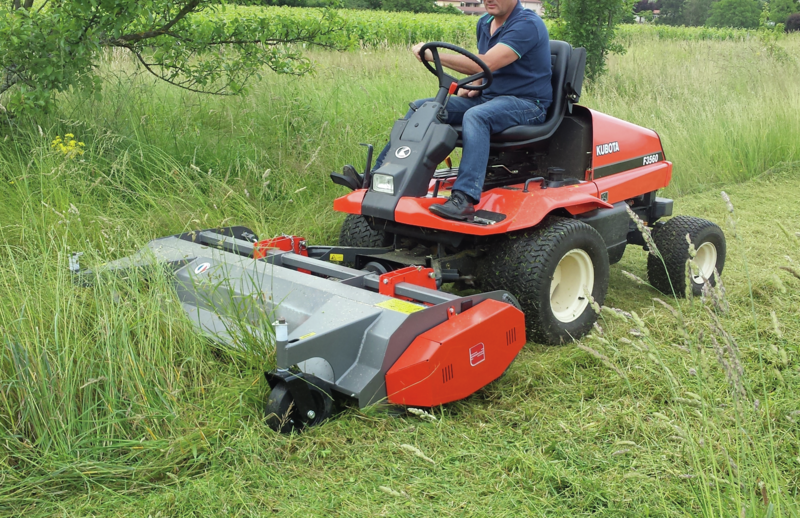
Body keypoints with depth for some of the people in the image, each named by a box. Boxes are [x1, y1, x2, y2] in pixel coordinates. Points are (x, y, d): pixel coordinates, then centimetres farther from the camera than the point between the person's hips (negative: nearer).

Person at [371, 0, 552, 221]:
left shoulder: (527, 24, -16)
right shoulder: (484, 23, 12)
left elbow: (487, 63, -27)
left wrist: (432, 55, -23)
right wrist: (475, 86, 1)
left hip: (527, 103, -8)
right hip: (488, 96, 8)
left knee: (475, 116, -40)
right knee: (421, 107, -5)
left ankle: (464, 199, -48)